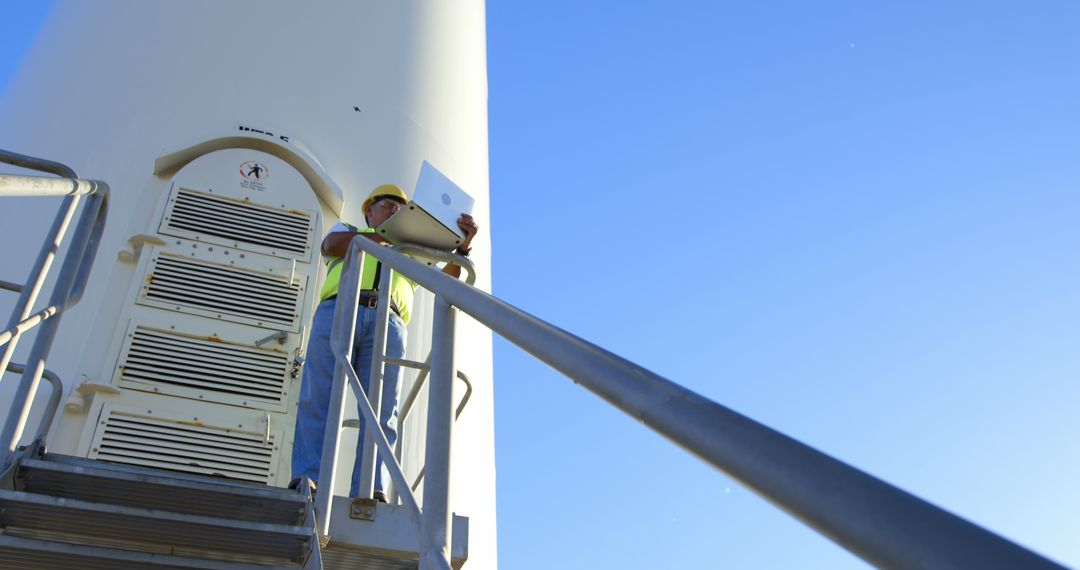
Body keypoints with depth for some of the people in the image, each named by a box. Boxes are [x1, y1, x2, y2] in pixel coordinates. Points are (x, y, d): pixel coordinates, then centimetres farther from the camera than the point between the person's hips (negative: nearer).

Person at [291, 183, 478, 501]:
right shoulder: (346, 231, 35)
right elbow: (332, 244, 9)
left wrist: (462, 247, 7)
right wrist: (385, 235, 10)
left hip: (387, 323, 1)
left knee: (381, 411, -15)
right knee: (318, 401, -15)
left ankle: (370, 492, -25)